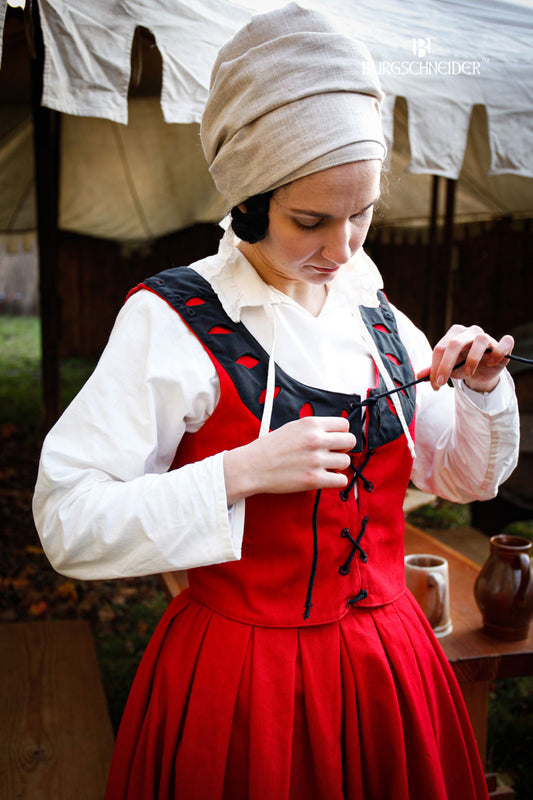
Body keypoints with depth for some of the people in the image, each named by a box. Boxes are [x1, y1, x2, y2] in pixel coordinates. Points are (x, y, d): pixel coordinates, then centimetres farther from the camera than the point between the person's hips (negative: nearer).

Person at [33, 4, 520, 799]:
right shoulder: (170, 319, -16)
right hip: (240, 676, -5)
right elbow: (66, 521, -18)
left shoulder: (375, 314, 1)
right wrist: (240, 472, -26)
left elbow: (466, 477, 12)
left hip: (388, 664, 6)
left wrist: (483, 387, -7)